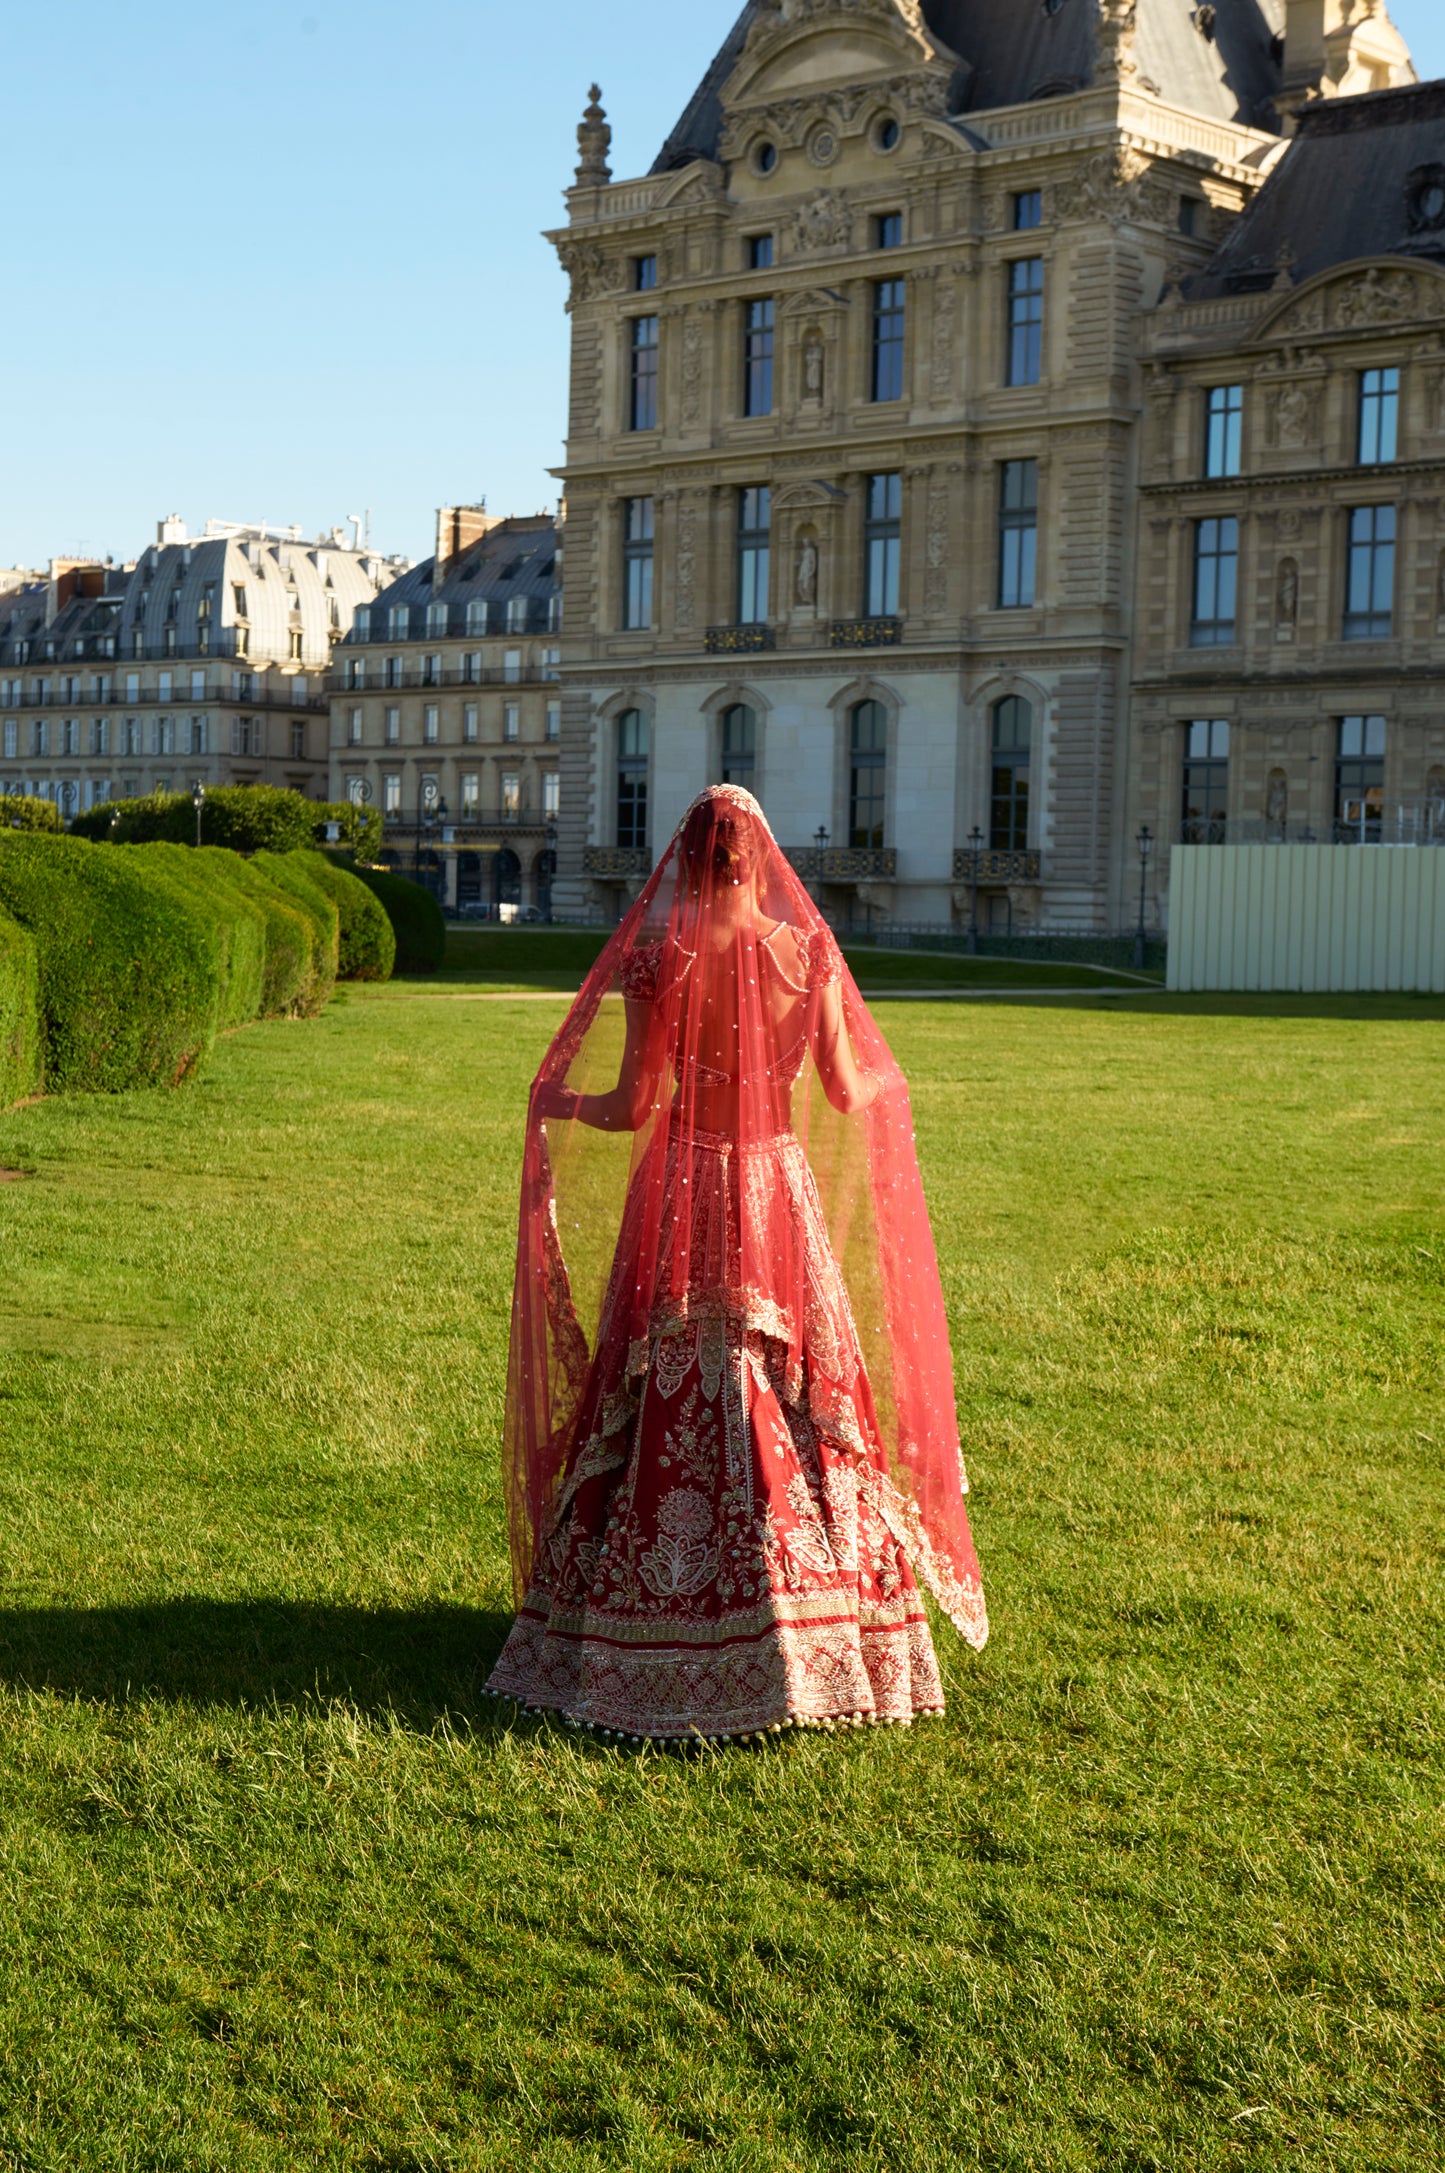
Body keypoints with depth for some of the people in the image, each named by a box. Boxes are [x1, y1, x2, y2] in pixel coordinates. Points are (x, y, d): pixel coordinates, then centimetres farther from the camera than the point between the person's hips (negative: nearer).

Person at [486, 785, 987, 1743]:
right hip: (779, 1193, 2)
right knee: (799, 1408, 8)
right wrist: (886, 1083, 25)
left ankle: (654, 1653, 8)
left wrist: (555, 1103, 11)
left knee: (668, 1412, 4)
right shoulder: (806, 950, -3)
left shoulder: (657, 959, -9)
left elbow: (632, 1107, -9)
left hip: (681, 1197, -2)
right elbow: (847, 1093, 2)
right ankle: (808, 1642, 12)